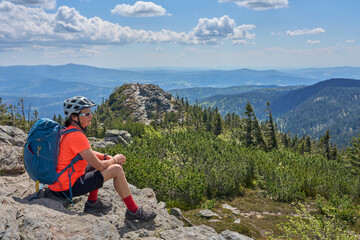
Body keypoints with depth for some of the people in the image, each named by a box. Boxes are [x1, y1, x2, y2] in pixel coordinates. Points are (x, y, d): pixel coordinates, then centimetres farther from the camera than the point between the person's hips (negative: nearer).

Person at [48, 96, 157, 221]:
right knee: (117, 170, -7)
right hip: (68, 187, -9)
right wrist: (114, 160, -1)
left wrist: (107, 157, 6)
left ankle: (92, 203, 20)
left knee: (99, 159, 21)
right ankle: (133, 211, 7)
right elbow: (99, 166, -20)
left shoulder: (67, 130, 6)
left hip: (57, 181, 9)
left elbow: (89, 153, 20)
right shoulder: (76, 136, -24)